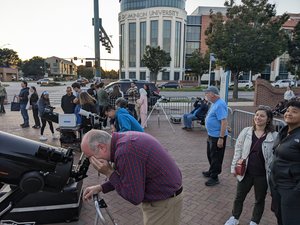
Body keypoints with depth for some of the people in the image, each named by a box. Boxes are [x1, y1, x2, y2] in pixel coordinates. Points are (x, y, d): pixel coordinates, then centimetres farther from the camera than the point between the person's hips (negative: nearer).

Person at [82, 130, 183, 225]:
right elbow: (125, 177, 13)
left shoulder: (126, 151, -32)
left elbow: (134, 197, -22)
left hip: (165, 202, -9)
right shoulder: (123, 139, -2)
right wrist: (101, 187, 6)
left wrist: (109, 173, -17)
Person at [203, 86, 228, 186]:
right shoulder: (215, 103, 8)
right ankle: (211, 171, 41)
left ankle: (214, 177, 18)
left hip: (217, 136, -10)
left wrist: (221, 138, -28)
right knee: (210, 155, 23)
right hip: (211, 135, 10)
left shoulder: (220, 104, -23)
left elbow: (224, 122, -27)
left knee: (216, 157, 4)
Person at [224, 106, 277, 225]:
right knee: (239, 197, 18)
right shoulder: (246, 131, -5)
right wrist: (234, 167, 1)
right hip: (245, 172, 2)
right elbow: (238, 150, 1)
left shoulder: (274, 136, -11)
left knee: (260, 199, 19)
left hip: (263, 175, -2)